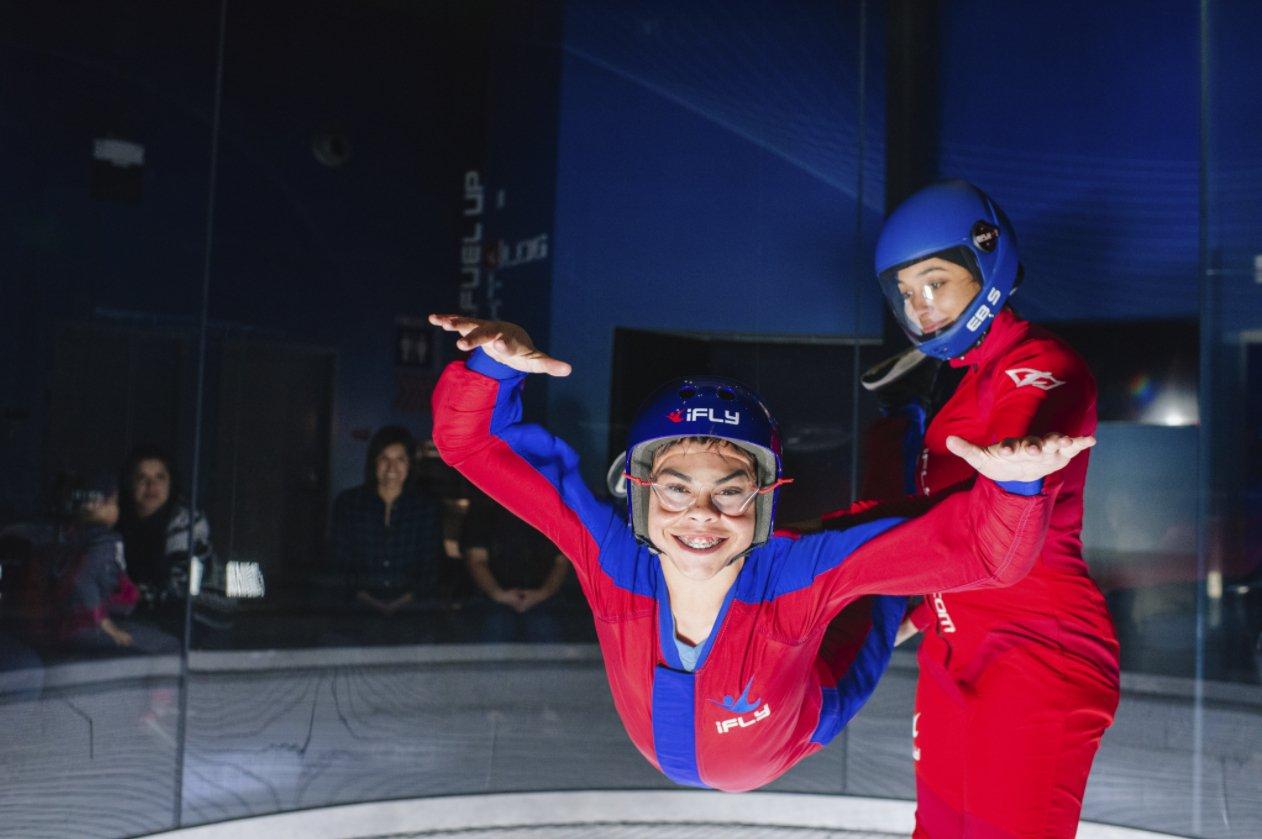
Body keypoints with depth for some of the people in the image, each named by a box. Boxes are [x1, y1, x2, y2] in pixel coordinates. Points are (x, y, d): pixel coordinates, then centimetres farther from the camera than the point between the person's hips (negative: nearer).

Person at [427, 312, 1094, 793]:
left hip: (790, 745, -1)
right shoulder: (611, 555, -40)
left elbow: (983, 551, -49)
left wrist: (1013, 484, -70)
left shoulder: (802, 574, -45)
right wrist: (496, 364, -59)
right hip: (662, 756, 2)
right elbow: (471, 441, -39)